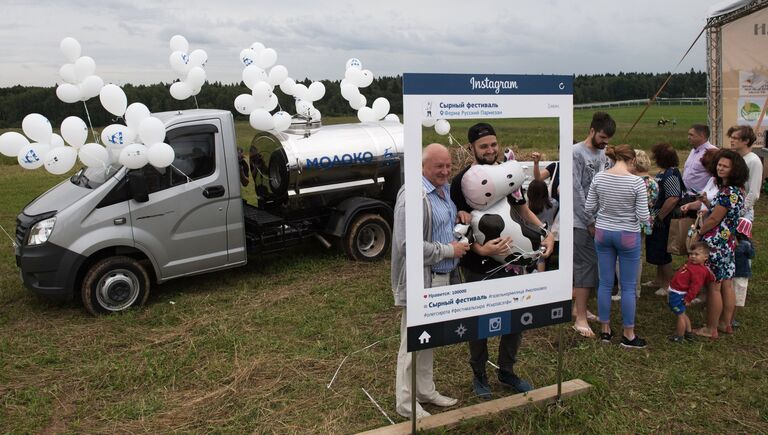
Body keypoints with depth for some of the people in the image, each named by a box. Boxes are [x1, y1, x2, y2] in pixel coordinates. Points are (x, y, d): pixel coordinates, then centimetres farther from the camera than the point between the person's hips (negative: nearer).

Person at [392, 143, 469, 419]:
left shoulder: (446, 190, 9)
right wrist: (450, 250, -18)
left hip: (442, 277, 9)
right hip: (420, 280, -9)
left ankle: (426, 391, 36)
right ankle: (406, 403, 18)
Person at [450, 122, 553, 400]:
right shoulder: (461, 181, -13)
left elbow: (524, 211, 12)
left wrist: (547, 234, -4)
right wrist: (480, 249, -33)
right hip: (478, 267, -5)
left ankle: (507, 372, 33)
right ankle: (479, 376, 29)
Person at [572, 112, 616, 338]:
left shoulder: (603, 153, 12)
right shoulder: (577, 153, -11)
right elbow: (576, 190, -14)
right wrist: (590, 221, -13)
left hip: (599, 219, 7)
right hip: (583, 221, -7)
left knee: (593, 265, 12)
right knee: (585, 266, -6)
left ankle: (578, 307, 25)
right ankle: (580, 318, 0)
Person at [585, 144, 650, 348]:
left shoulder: (599, 178, -6)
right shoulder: (637, 182, -17)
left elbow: (589, 208, -1)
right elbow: (643, 217, -14)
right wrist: (647, 218, 8)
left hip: (603, 233, 4)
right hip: (628, 236, -4)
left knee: (605, 283, 13)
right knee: (628, 286, 8)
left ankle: (605, 330, 23)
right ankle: (628, 335, 18)